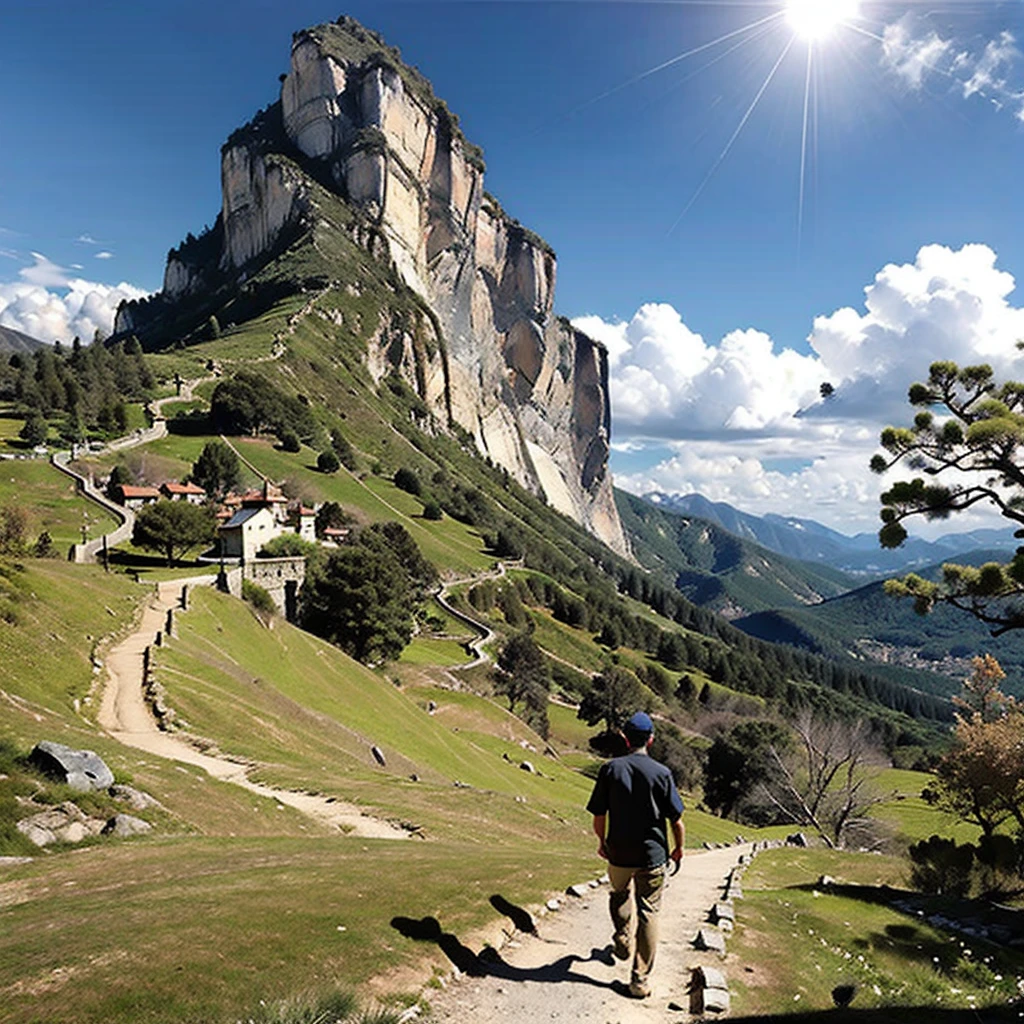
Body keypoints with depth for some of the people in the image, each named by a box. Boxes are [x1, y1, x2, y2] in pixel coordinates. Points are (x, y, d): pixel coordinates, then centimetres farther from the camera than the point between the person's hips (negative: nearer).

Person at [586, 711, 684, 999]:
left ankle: (622, 941, 37)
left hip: (619, 853, 1)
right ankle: (640, 979, 10)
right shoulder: (662, 773, -9)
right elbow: (676, 819, -5)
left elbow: (598, 815, -3)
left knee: (620, 894, 29)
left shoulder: (610, 769, -7)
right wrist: (678, 848, 12)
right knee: (648, 913, 8)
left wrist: (602, 842, 15)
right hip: (653, 855, -1)